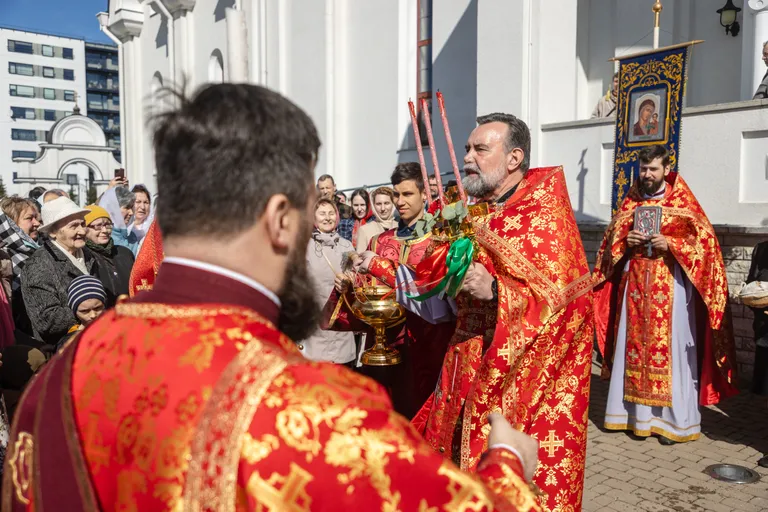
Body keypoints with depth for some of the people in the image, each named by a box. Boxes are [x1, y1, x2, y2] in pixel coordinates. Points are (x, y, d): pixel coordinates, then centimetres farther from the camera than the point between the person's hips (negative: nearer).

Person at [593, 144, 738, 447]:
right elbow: (612, 237, 16)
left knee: (671, 350, -3)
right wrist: (626, 241, -5)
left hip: (671, 287, -4)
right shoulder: (630, 202, 13)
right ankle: (638, 414, 13)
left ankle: (673, 419, 6)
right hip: (635, 286, 4)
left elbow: (704, 239, -4)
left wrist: (670, 244, -17)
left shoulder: (682, 202, 1)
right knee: (635, 346, 5)